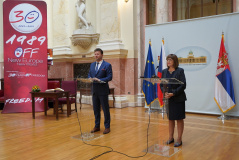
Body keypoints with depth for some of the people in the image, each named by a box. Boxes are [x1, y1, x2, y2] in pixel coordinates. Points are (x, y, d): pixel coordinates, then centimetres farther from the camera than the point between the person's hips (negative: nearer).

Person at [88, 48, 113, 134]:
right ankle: (97, 126, 25)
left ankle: (107, 127, 13)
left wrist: (100, 80, -22)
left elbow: (109, 77, -11)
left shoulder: (107, 65, -5)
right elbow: (89, 74, 17)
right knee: (96, 109, 12)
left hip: (103, 90, -6)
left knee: (105, 109, 2)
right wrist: (90, 78, -6)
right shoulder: (92, 65, 14)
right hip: (94, 90, 6)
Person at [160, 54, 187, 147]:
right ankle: (171, 138, 26)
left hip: (178, 99, -4)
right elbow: (161, 84, 6)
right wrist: (165, 93, -12)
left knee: (179, 119, 5)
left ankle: (179, 139, 16)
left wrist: (173, 93, -19)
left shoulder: (180, 71, -6)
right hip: (168, 98, 4)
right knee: (170, 119, 13)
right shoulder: (164, 71, 7)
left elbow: (183, 85, -12)